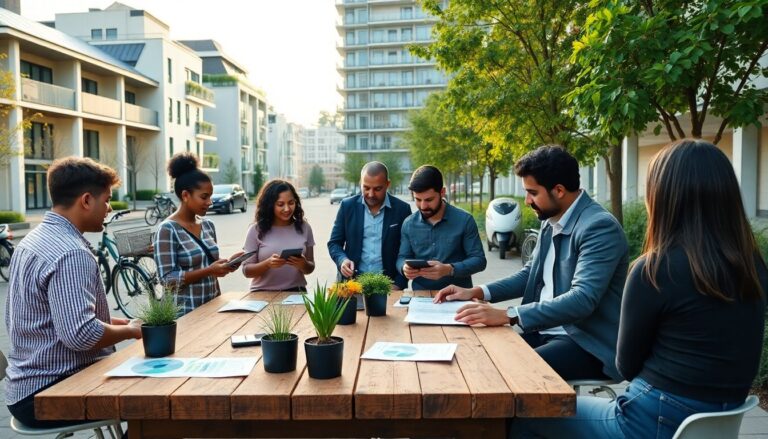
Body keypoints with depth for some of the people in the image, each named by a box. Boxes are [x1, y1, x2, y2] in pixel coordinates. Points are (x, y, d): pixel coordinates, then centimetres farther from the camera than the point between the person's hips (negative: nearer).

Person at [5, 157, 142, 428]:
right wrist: (131, 330, -14)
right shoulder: (72, 254, -23)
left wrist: (111, 322, 10)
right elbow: (80, 335, -31)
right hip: (51, 394, -10)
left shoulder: (33, 241, 9)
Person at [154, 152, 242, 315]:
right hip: (184, 312, -6)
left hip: (212, 306, 6)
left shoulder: (209, 225, 6)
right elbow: (168, 279, -17)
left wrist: (227, 264, -3)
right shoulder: (168, 229, -13)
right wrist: (209, 271, -23)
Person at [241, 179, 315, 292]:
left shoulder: (303, 227, 5)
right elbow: (247, 270, 1)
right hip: (263, 294, -1)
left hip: (295, 292, 1)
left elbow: (310, 268, 11)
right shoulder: (257, 229, -2)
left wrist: (303, 265, -11)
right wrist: (267, 264, -17)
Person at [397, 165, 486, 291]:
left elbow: (479, 259, -3)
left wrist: (449, 269, -19)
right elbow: (402, 257, 12)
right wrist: (405, 268, -12)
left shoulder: (464, 220, -2)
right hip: (421, 295, 3)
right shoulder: (409, 224, 6)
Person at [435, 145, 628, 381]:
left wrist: (507, 315, -34)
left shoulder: (600, 227, -19)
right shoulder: (551, 221, 7)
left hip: (588, 344, -7)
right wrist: (477, 292, 5)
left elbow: (582, 299, -29)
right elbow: (532, 272, 17)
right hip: (545, 331, 8)